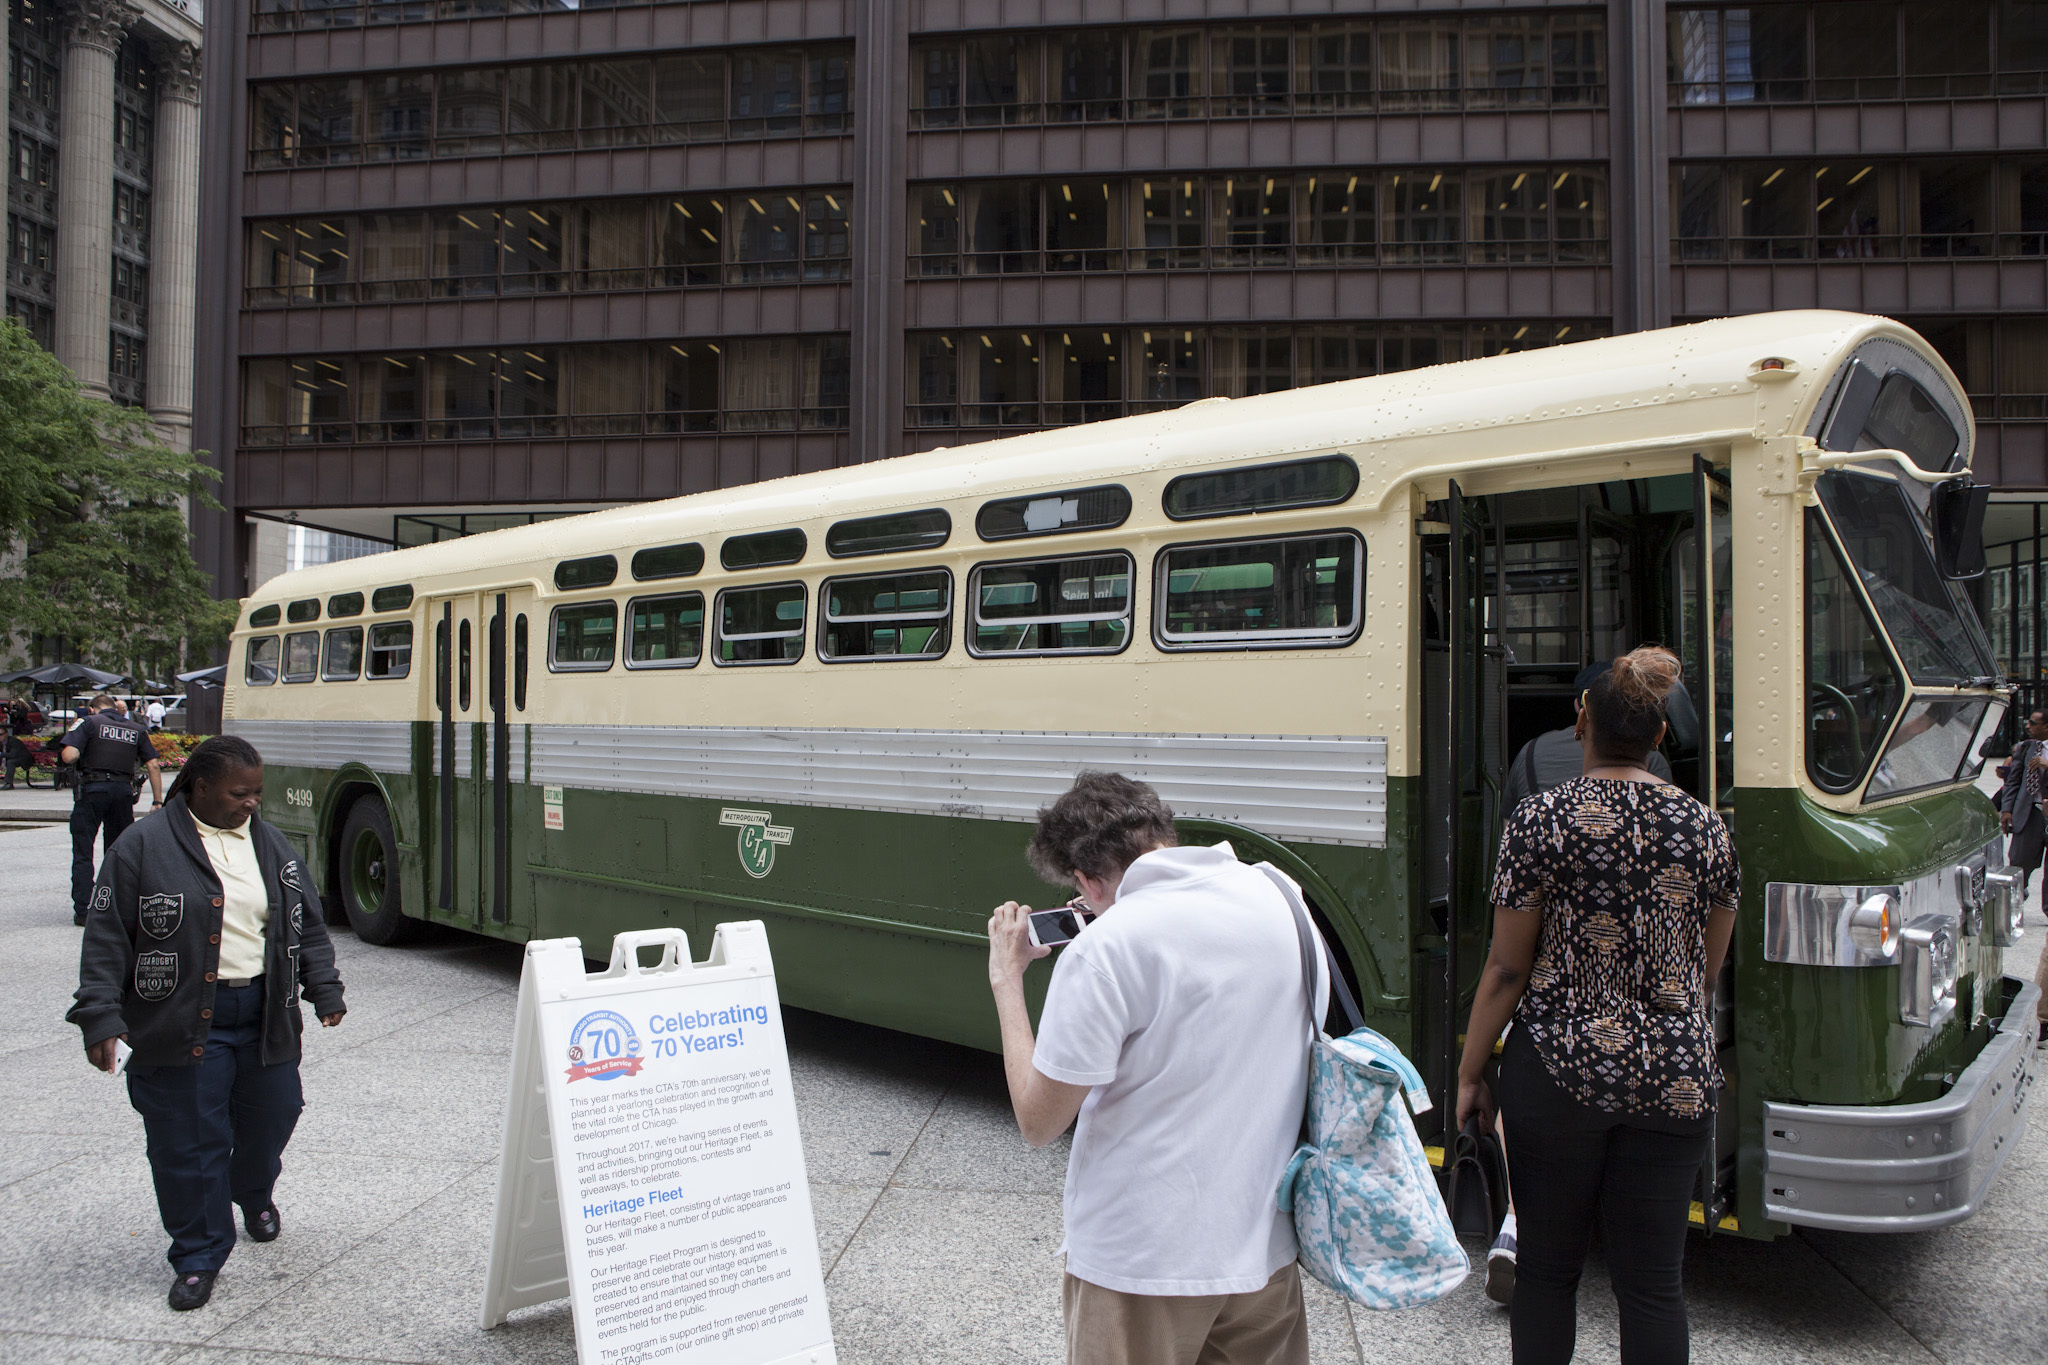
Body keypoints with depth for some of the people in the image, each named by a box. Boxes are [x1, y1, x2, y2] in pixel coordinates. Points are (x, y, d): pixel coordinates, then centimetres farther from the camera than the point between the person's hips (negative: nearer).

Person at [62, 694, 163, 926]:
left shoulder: (89, 723, 1)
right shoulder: (136, 730, 13)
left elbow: (69, 756, -12)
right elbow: (153, 766, 7)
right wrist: (157, 801, 9)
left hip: (92, 790, -3)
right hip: (124, 791, 3)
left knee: (83, 853, 5)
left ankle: (83, 911, 2)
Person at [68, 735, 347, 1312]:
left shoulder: (271, 845, 8)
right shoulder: (145, 846, -7)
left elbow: (308, 925, 14)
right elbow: (107, 937, -6)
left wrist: (324, 989, 9)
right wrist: (101, 1017, -12)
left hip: (264, 1016, 4)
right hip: (182, 1022, -4)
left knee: (270, 1118, 15)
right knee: (187, 1141, 1)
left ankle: (254, 1196, 46)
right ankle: (199, 1258, 17)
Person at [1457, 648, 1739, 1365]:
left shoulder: (1541, 819, -8)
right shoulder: (1706, 827, 3)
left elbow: (1506, 969, -7)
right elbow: (1708, 973, 11)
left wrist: (1468, 1073, 3)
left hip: (1560, 1071, -3)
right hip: (1675, 1082, 3)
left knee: (1547, 1268, 12)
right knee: (1653, 1281, 11)